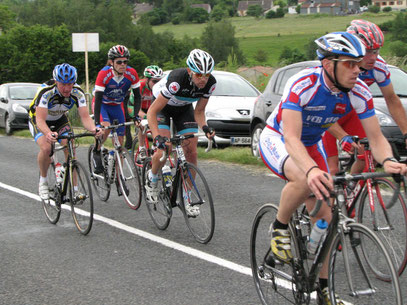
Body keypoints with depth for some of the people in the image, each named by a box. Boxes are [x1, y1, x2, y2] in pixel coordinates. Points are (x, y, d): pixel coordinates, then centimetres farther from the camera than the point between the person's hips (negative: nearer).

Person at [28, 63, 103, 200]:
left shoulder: (77, 93, -26)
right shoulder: (46, 92, -36)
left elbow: (85, 117, -29)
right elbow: (40, 120, -42)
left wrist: (93, 129, -52)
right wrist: (48, 134, -64)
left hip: (60, 119, 3)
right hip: (38, 119, -3)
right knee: (46, 148, -28)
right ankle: (43, 181, -2)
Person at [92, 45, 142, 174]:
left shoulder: (132, 74, -22)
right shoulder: (104, 74, -31)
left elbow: (137, 96, -13)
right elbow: (98, 99, -32)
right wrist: (97, 123, -38)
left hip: (117, 106, 3)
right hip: (102, 105, -3)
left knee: (120, 140, -1)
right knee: (107, 127, -30)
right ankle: (96, 152, -5)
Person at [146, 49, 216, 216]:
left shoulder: (210, 83, -25)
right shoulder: (177, 79, -40)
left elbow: (199, 111, -11)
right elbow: (152, 112, -35)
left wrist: (204, 127, -31)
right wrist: (157, 137, -48)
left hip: (184, 108, 4)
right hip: (162, 106, -4)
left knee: (191, 153, -7)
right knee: (163, 151, -21)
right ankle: (152, 180, 11)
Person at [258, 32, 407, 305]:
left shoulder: (359, 92, -19)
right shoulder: (303, 85, -35)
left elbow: (377, 138, -18)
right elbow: (291, 138, -42)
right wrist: (312, 170, -61)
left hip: (312, 144, 5)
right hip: (277, 140, -5)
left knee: (323, 216, -1)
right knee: (304, 180, -38)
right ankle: (280, 227, -9)